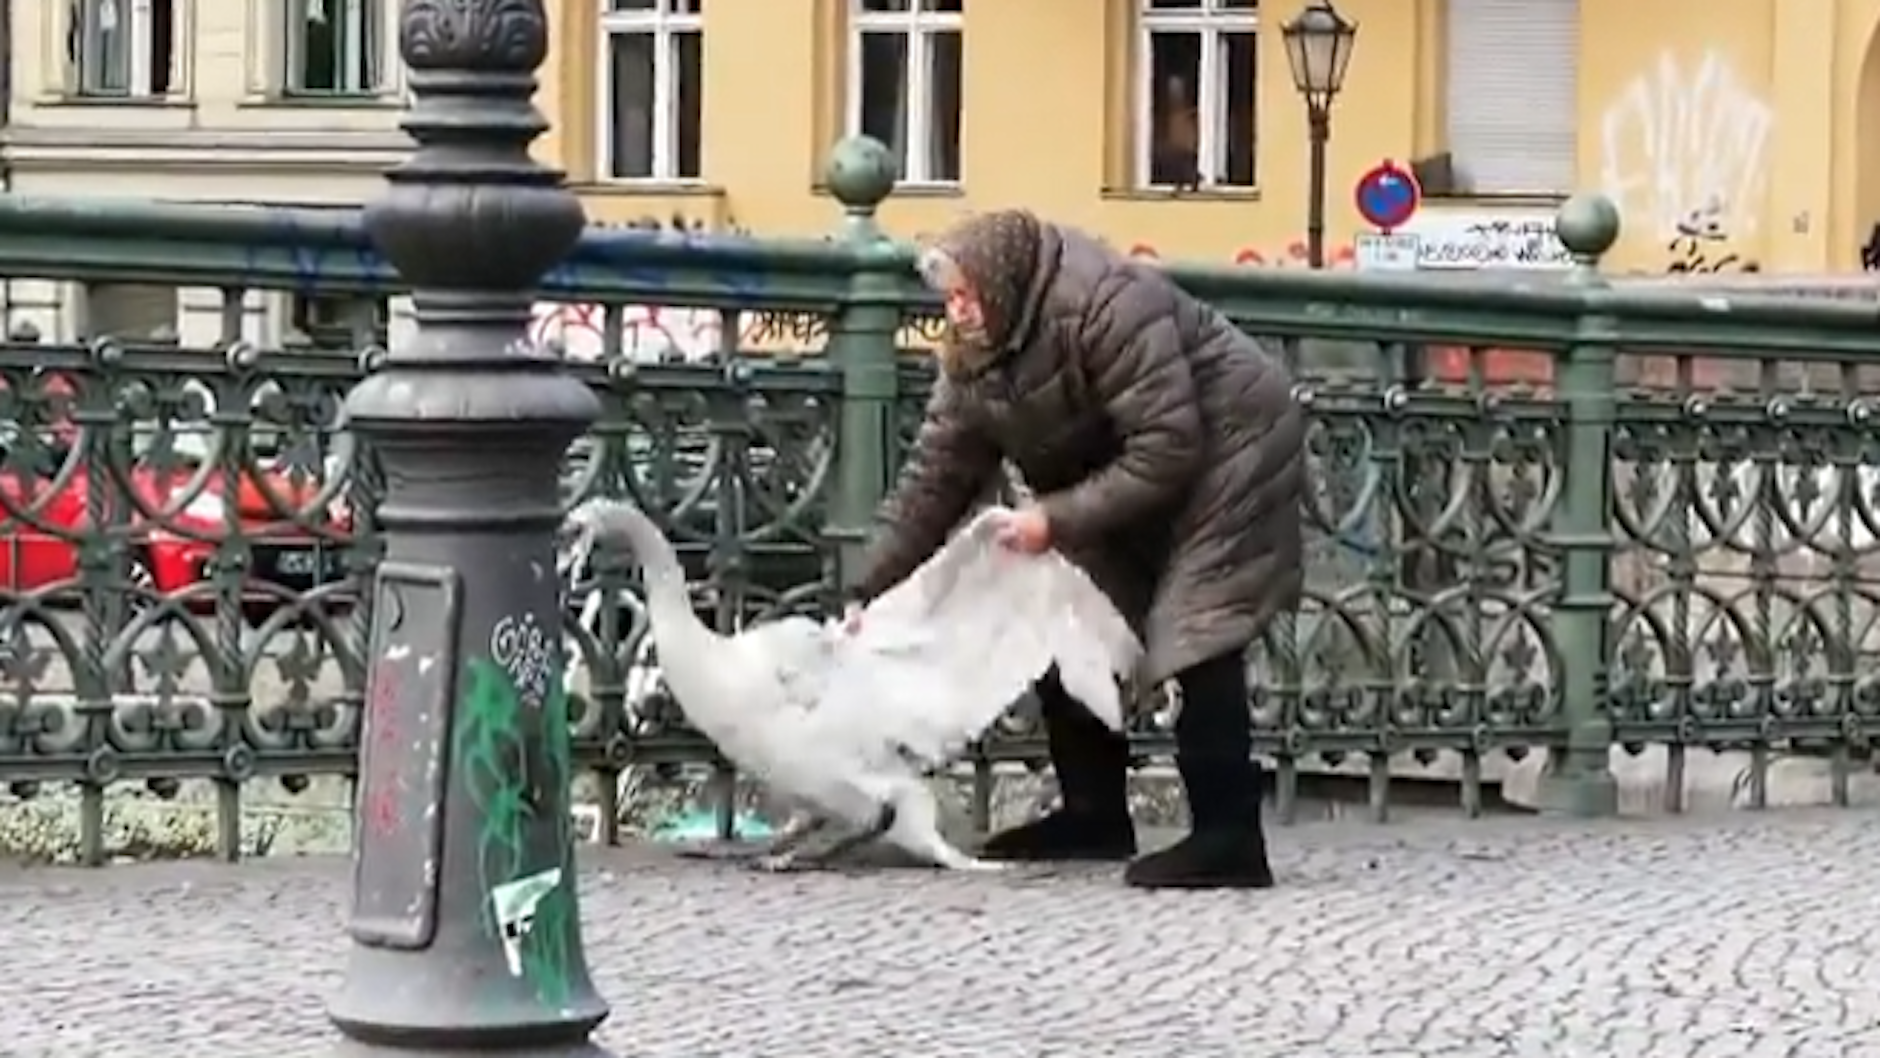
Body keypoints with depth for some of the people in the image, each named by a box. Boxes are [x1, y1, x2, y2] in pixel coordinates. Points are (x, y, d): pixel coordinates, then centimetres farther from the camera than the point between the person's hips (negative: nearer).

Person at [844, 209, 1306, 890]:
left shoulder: (1107, 304, -30)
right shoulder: (973, 356, -4)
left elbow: (1166, 450, -32)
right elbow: (934, 478, -2)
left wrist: (1058, 519, -30)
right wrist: (870, 593, -7)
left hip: (1221, 453, -9)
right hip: (1113, 474, 9)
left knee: (1198, 641, -20)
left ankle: (1228, 840, -22)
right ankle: (1094, 814, 16)